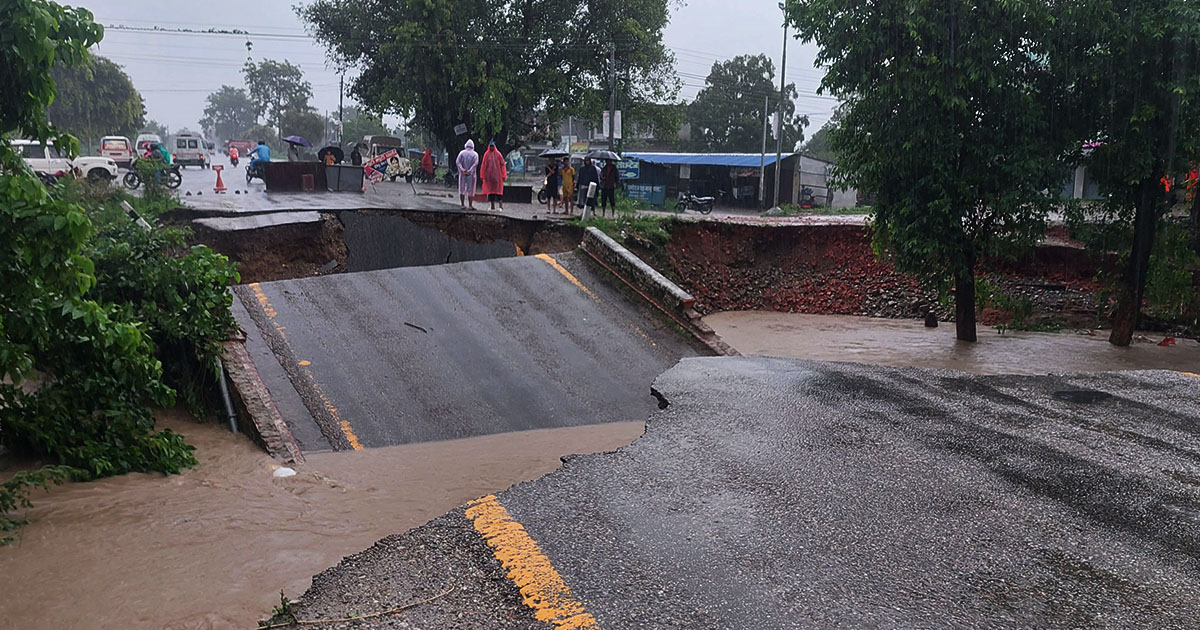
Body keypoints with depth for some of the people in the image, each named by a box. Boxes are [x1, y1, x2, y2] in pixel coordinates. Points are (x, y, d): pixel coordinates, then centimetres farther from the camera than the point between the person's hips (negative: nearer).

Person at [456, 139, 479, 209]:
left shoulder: (462, 153, 3)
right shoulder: (475, 154, 0)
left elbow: (457, 162, -11)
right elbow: (475, 163, -16)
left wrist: (463, 170, -19)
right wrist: (469, 171, -21)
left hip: (462, 174, 2)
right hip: (471, 175, -1)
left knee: (462, 190, 11)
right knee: (470, 190, 3)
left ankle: (462, 205, 10)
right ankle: (470, 205, 1)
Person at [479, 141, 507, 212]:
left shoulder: (498, 154, 1)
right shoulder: (486, 154, 6)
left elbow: (503, 164, 0)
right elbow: (483, 165, 6)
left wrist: (503, 175, -5)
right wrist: (482, 175, -1)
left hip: (497, 175, -3)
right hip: (489, 175, 3)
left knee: (498, 190, -9)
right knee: (490, 189, 4)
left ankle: (501, 206, -12)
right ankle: (492, 206, 10)